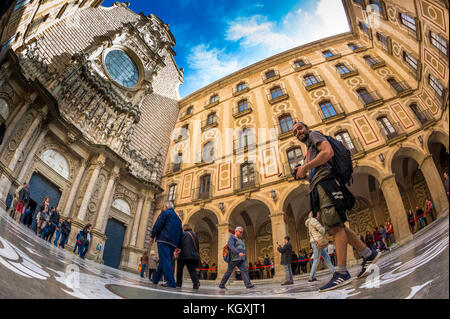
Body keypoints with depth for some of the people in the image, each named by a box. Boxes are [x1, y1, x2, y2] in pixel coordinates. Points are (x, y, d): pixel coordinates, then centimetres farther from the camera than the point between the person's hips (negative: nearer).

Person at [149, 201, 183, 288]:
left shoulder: (165, 212, 5)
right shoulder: (178, 219, 25)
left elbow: (158, 225, -5)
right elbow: (180, 233, 22)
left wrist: (152, 236, 1)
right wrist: (177, 246, 20)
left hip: (163, 240, -7)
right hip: (173, 243, 7)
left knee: (165, 261, -11)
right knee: (163, 261, 15)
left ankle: (171, 282, -18)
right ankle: (155, 279, 24)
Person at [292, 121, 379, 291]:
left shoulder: (314, 135, 9)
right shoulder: (309, 150, 33)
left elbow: (328, 152, -12)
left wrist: (305, 167, -10)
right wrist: (304, 174, 13)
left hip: (326, 182, -10)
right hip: (319, 187, 10)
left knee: (335, 226, -15)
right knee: (336, 227, 6)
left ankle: (341, 273, -17)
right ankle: (368, 254, 15)